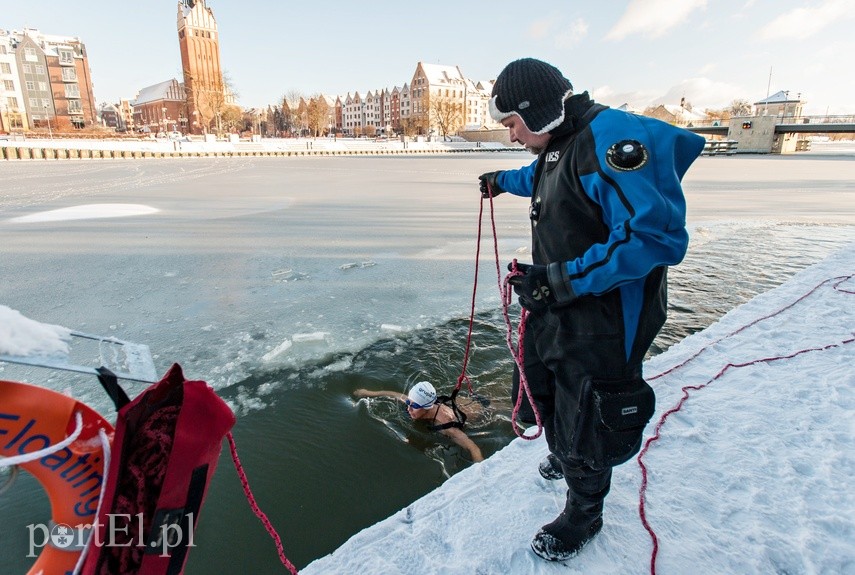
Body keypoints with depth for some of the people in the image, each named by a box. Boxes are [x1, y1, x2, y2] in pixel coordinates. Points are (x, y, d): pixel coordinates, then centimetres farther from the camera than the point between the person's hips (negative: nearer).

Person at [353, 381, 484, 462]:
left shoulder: (444, 424, -49)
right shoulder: (416, 402, -31)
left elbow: (473, 448, -54)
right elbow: (395, 395, -10)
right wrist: (369, 393, -3)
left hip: (463, 412, -4)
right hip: (452, 402, 4)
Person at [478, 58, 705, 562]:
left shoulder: (613, 140, -25)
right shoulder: (556, 145, 6)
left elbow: (659, 236, -32)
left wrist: (561, 279, -32)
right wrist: (503, 180, 49)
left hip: (604, 319, -9)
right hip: (556, 308, 10)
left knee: (585, 424, 7)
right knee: (543, 387, 26)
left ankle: (583, 515, 34)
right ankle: (564, 459, 54)